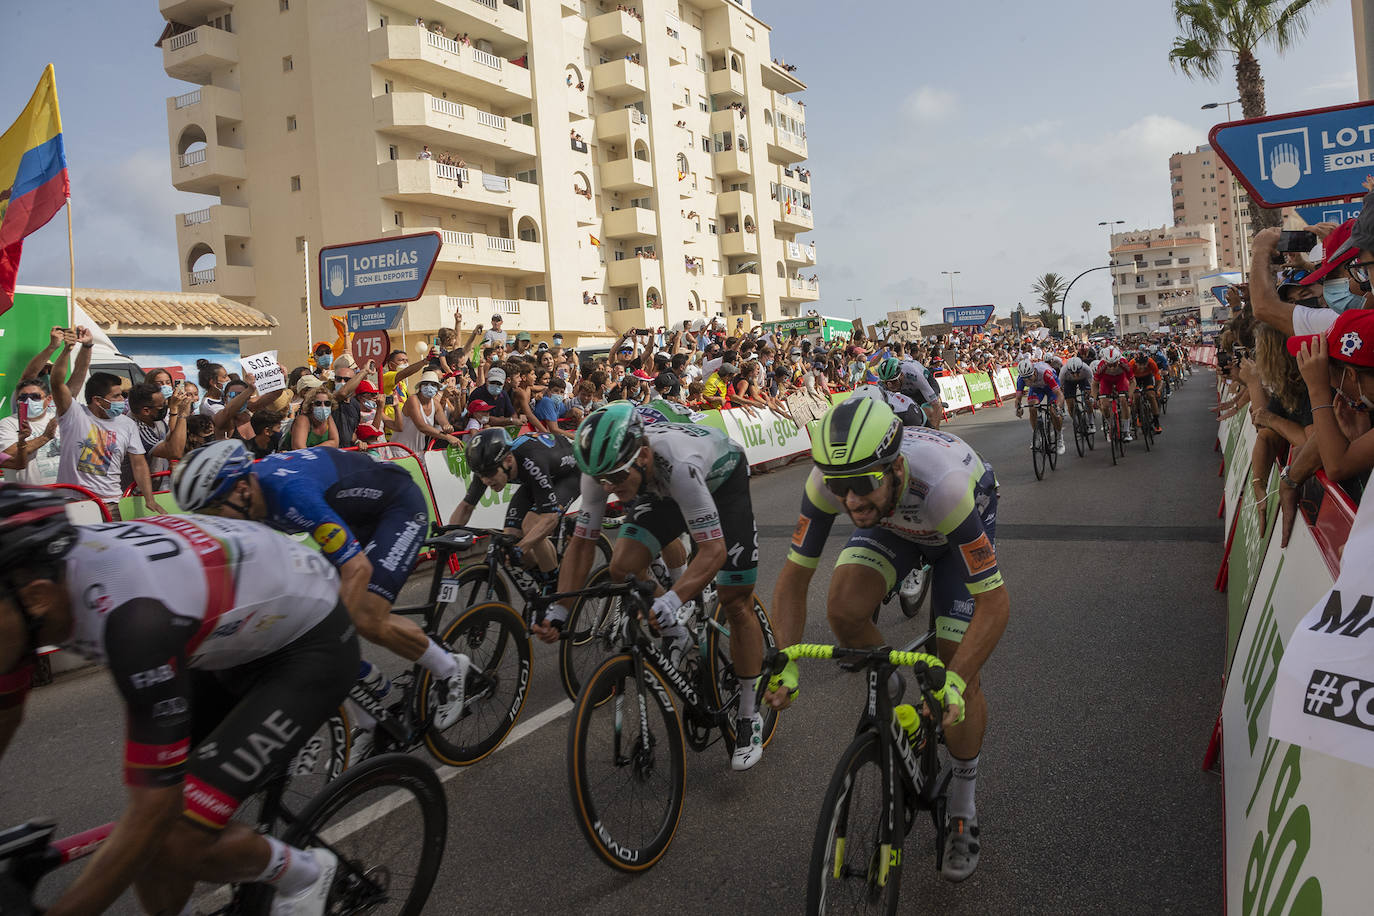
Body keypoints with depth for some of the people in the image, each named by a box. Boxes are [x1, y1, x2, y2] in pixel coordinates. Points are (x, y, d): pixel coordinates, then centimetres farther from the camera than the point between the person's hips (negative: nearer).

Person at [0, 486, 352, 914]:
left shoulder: (133, 612, -39)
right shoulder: (42, 568, -15)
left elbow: (155, 804, -32)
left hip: (310, 645, -7)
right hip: (237, 640, 8)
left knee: (175, 841, -15)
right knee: (145, 838, 3)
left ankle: (302, 874, 13)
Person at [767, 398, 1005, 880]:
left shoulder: (942, 486, -45)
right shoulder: (828, 480, -35)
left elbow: (995, 602, -37)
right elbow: (793, 577, -23)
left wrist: (954, 683, -45)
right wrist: (785, 664, -33)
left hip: (964, 522, -3)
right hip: (893, 524, 3)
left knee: (959, 681, -8)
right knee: (844, 609, -27)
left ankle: (962, 811, 17)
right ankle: (888, 689, 8)